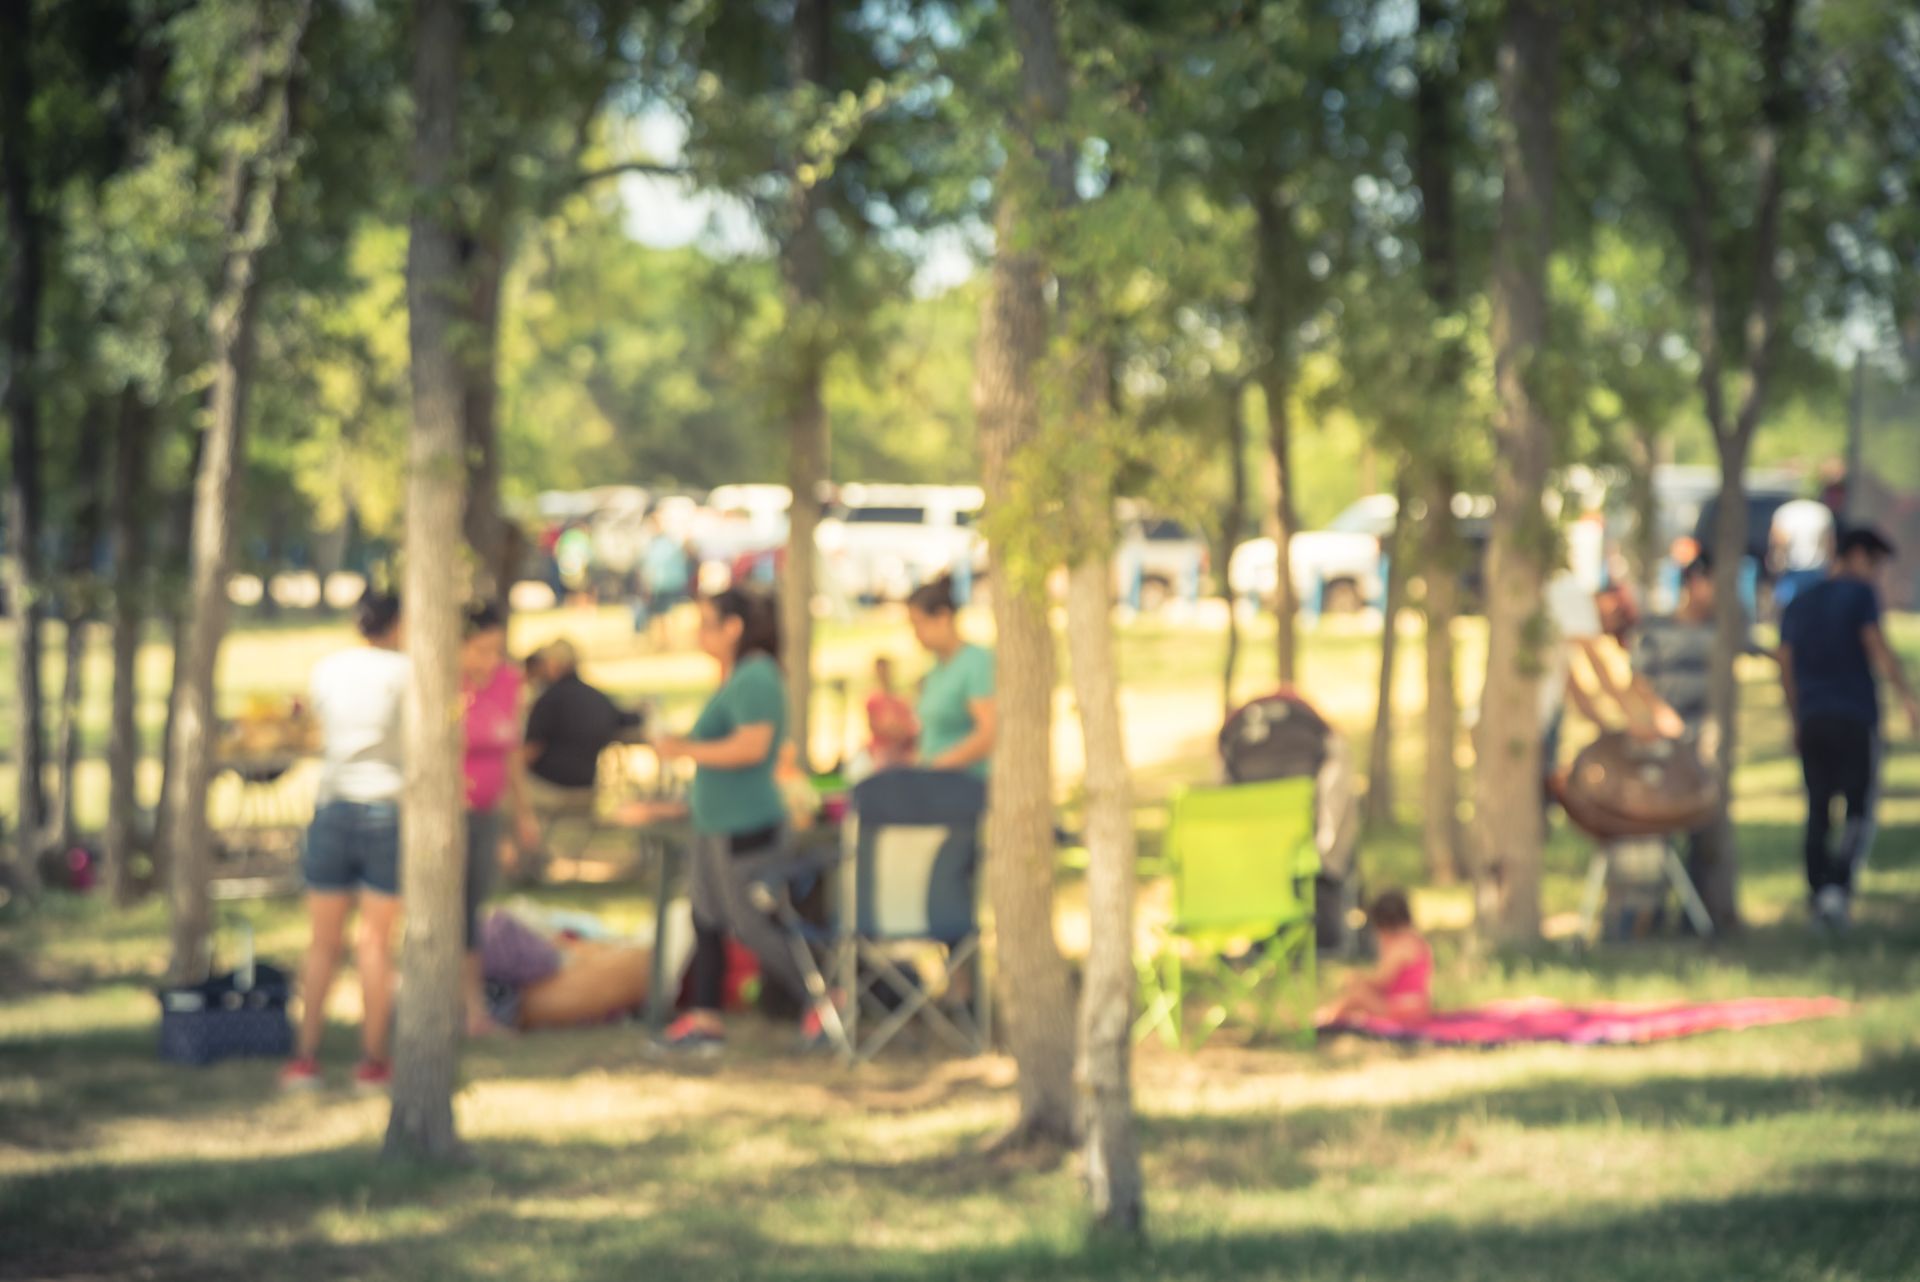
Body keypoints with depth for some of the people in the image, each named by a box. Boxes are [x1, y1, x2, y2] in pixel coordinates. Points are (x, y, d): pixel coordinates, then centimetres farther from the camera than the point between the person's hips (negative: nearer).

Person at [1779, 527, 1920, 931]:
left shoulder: (1799, 604, 17)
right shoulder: (1859, 594, -1)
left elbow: (1786, 667, 17)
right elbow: (1878, 648, -13)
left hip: (1812, 720, 5)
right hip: (1856, 718, -5)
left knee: (1818, 811, 9)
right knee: (1860, 811, -4)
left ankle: (1818, 895, 4)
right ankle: (1839, 886, -22)